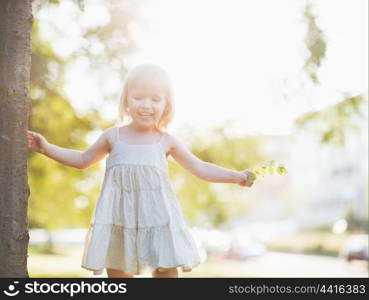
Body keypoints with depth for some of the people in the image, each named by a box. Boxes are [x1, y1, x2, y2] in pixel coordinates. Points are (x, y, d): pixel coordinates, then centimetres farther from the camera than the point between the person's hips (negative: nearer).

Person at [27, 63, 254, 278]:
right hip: (118, 219, 1)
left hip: (157, 217, -1)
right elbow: (83, 160, 21)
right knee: (118, 274, 7)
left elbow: (200, 168, 10)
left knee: (166, 272, -5)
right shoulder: (113, 137, 8)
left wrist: (237, 177, 1)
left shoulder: (167, 142, 6)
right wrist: (47, 148, 17)